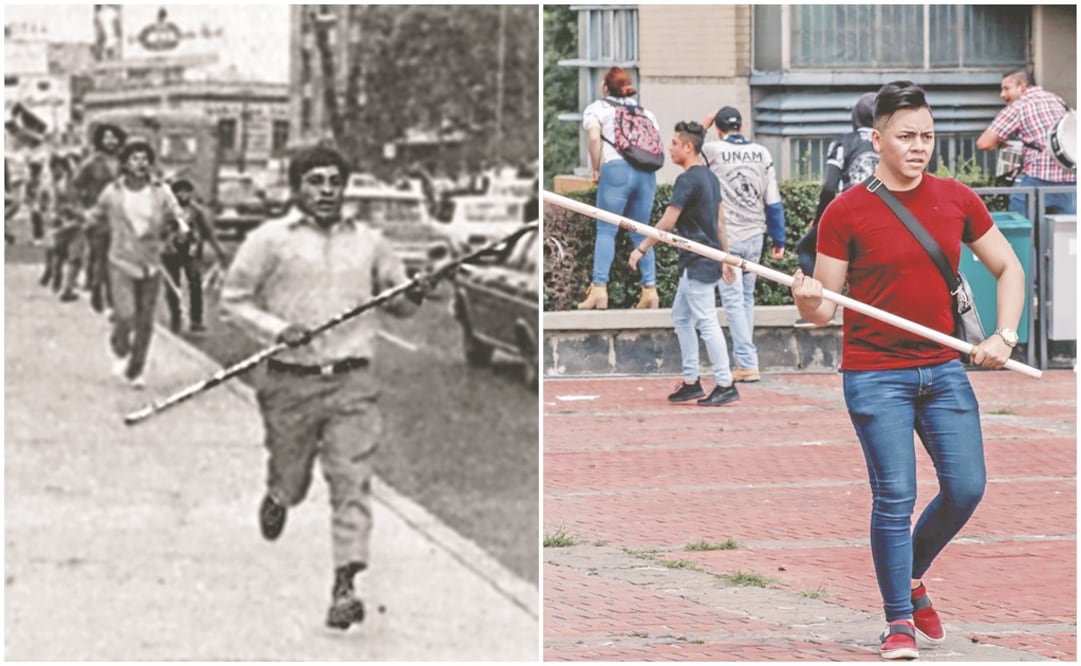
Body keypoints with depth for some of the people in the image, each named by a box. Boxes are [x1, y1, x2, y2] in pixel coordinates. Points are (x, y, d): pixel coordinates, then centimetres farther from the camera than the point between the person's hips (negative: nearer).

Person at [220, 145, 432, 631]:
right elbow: (233, 300, 2)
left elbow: (396, 301, 20)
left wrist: (413, 298, -4)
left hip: (352, 381, 1)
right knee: (291, 481, 10)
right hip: (290, 383, -1)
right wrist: (276, 329, -13)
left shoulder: (369, 242, 11)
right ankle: (277, 498, 48)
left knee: (352, 481, -11)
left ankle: (345, 583, -13)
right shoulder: (270, 240, 1)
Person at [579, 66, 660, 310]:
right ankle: (650, 291, 3)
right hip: (646, 172, 5)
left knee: (606, 231, -6)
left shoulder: (597, 108, 9)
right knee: (640, 233, 11)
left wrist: (596, 170, 1)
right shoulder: (644, 112, 24)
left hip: (616, 168, -5)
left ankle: (599, 290, -19)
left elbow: (594, 138, -7)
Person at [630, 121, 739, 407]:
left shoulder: (687, 180, -16)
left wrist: (641, 249, -11)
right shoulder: (710, 178, 13)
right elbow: (720, 222, 17)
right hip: (710, 260, 10)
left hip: (698, 263, -10)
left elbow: (667, 223, -18)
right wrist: (726, 259, 21)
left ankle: (726, 385, -5)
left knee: (706, 323, -7)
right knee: (681, 317, 17)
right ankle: (691, 382, 18)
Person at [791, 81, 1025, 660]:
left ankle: (913, 576, 27)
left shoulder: (957, 200, 4)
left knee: (966, 488, 0)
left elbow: (1009, 270, 14)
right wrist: (807, 302, -27)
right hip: (874, 374, -4)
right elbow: (823, 309, -4)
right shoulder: (845, 212, -6)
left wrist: (1004, 337, 1)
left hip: (942, 369, 4)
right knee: (894, 497, -8)